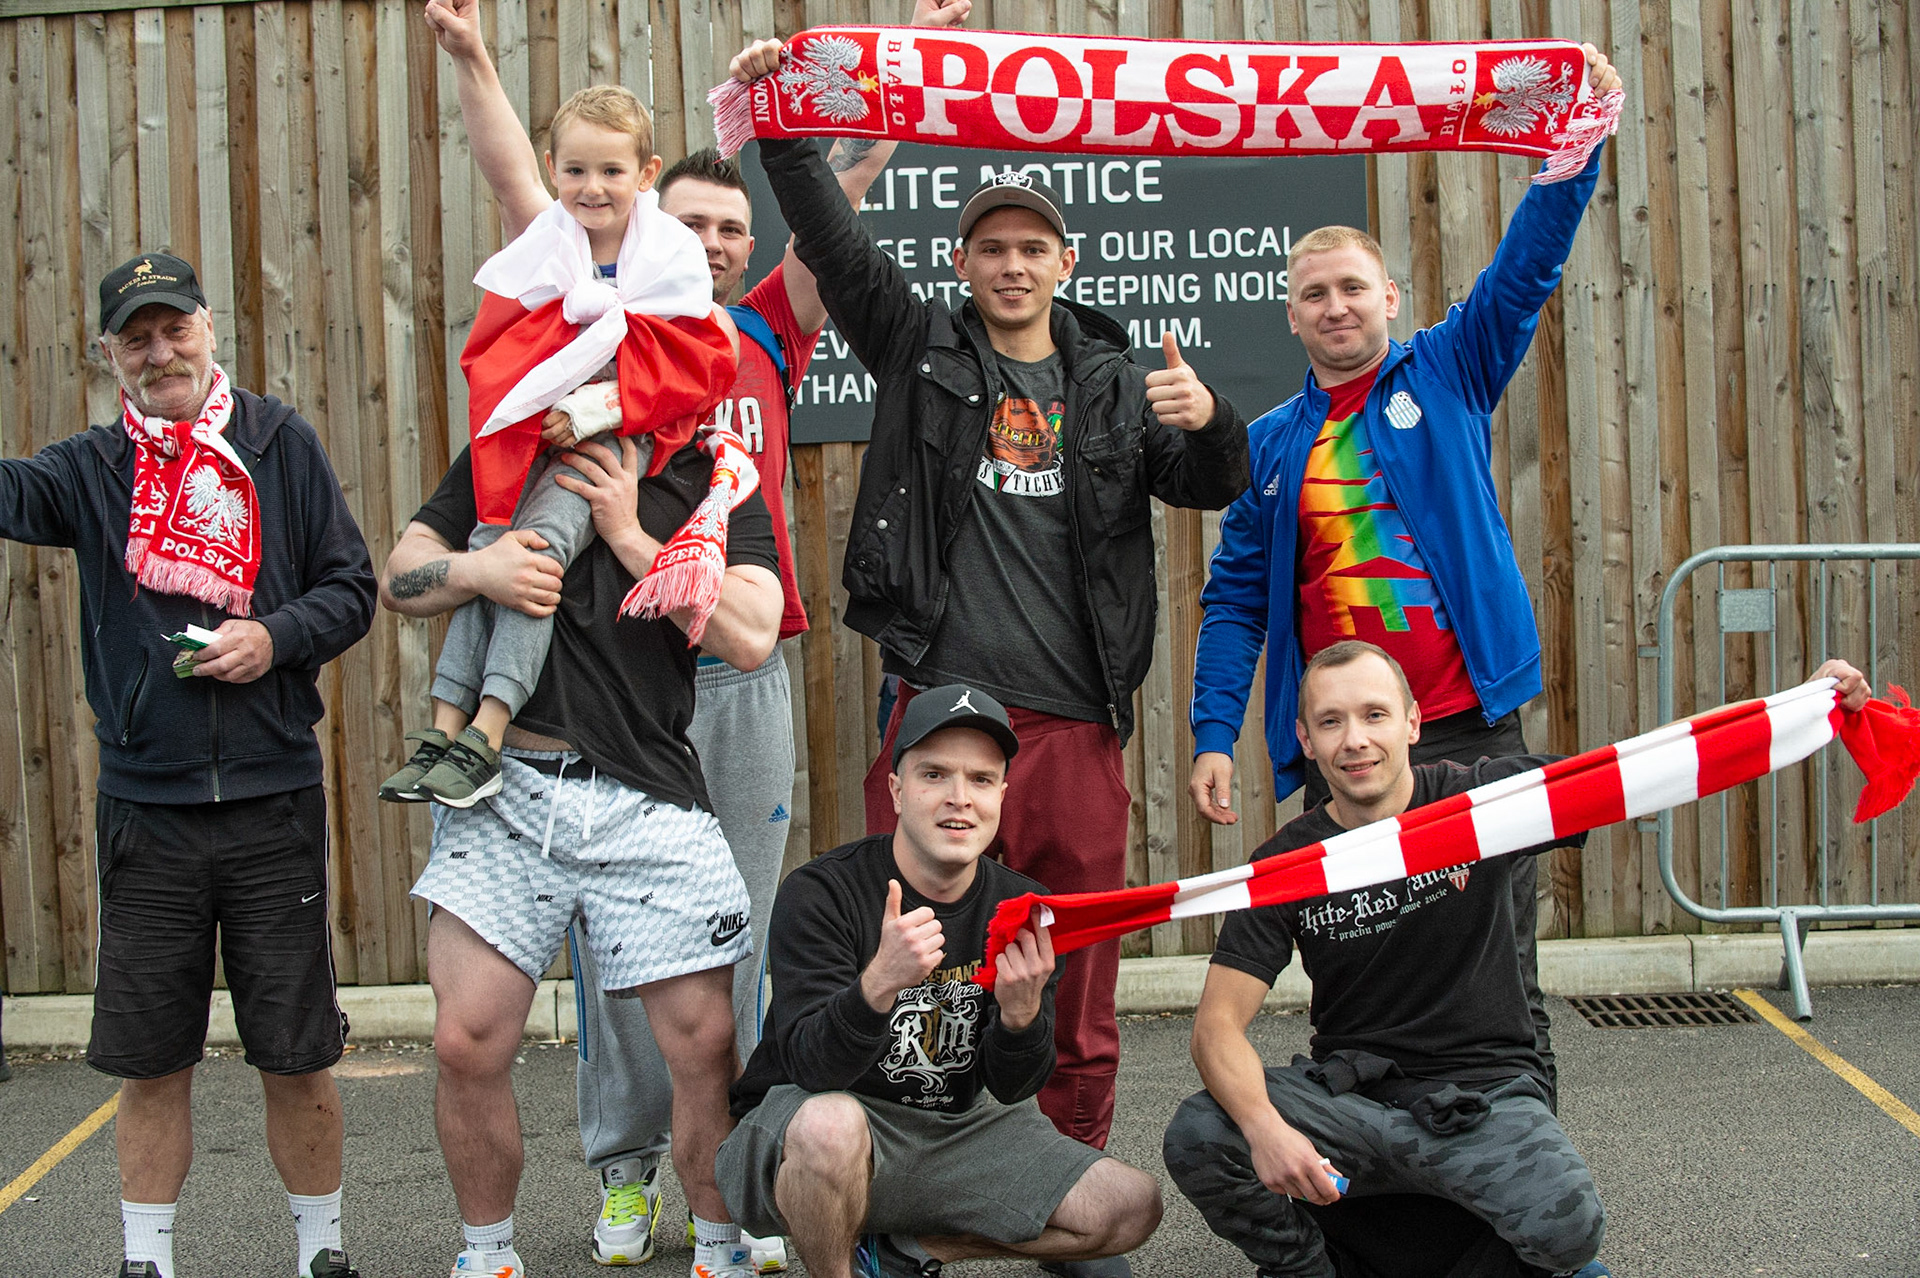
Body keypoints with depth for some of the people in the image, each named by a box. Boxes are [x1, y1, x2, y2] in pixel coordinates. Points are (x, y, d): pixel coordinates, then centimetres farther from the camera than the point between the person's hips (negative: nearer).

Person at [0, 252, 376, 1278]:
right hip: (145, 806, 1)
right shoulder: (91, 470, 5)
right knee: (150, 1062, 9)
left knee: (296, 1058, 7)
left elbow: (352, 585, 5)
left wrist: (277, 635, -11)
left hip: (272, 802, -1)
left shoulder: (279, 443, 3)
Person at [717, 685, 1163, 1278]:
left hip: (953, 1133, 5)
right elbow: (811, 1067, -26)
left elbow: (1012, 1089, -3)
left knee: (1133, 1206, -7)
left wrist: (1021, 1011, -25)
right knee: (830, 1124, -40)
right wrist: (879, 984, -45)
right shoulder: (821, 893, -16)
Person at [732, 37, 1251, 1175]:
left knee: (1078, 997, 8)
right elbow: (835, 242, 2)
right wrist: (786, 126, -8)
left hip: (1074, 725, 2)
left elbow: (1214, 488, 12)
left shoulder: (1112, 383, 14)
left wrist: (1209, 420, -9)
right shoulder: (921, 350, 10)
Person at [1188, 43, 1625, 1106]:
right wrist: (1212, 734, 0)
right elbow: (1234, 599, 9)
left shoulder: (1448, 375, 8)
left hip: (1470, 733, -1)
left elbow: (1528, 266, -3)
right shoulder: (1271, 445, 11)